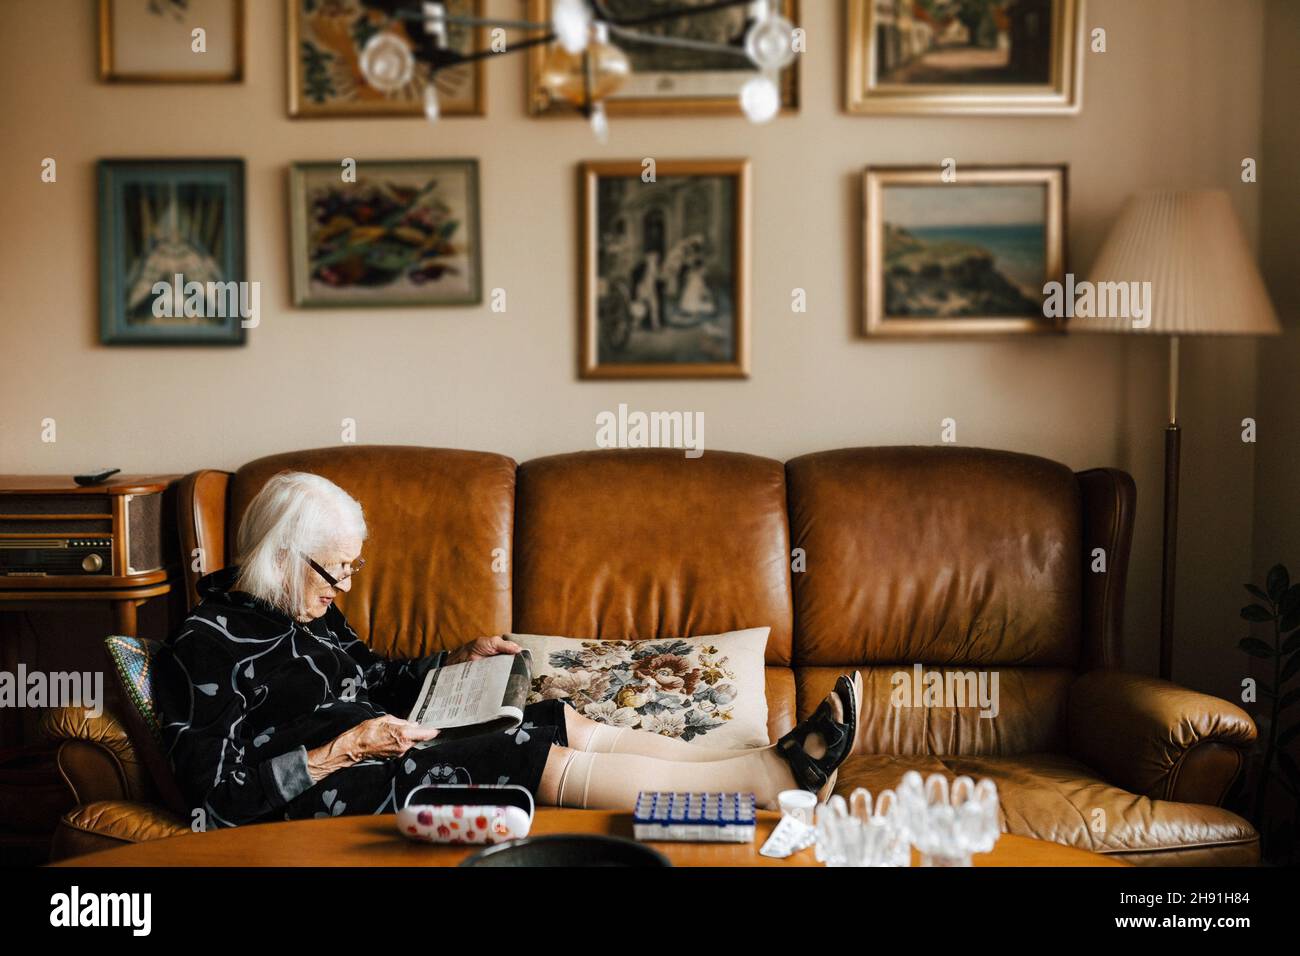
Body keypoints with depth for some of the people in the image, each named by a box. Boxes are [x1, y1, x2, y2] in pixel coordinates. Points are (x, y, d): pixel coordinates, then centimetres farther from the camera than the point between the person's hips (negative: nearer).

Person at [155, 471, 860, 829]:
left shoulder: (304, 609, 15)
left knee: (569, 723, -5)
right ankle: (771, 775, -19)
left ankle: (777, 764, -9)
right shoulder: (204, 646, -12)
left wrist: (458, 660, 12)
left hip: (378, 752, 9)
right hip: (329, 795, -9)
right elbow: (217, 792, -18)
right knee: (543, 760, -21)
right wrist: (345, 748, -21)